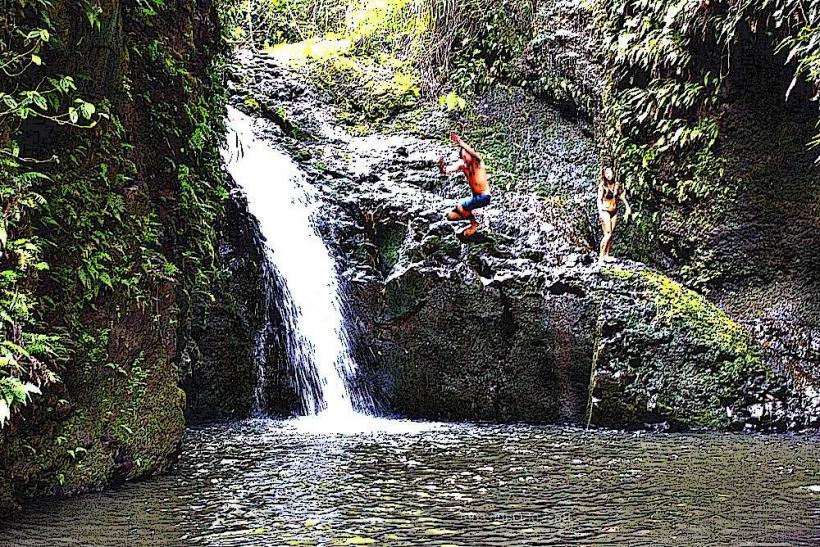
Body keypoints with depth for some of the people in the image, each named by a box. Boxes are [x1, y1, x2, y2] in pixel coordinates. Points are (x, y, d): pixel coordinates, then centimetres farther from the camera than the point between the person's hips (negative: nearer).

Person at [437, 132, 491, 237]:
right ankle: (471, 216, 24)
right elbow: (445, 170, -15)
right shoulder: (462, 164, -4)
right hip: (475, 196, 7)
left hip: (484, 197, -7)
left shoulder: (478, 162, -18)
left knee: (460, 206, -24)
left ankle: (474, 225, -2)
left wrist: (460, 142, -54)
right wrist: (441, 166, -39)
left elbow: (474, 154, -42)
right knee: (451, 216, 4)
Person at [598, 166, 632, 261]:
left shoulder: (617, 185, 3)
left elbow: (623, 197, 10)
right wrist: (601, 212, -29)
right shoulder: (602, 186, -11)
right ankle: (601, 256, -8)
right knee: (608, 234, -12)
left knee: (611, 235, 6)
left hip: (614, 212, 5)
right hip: (605, 211, -5)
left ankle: (607, 255, 12)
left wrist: (628, 209, 5)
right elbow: (599, 200, -17)